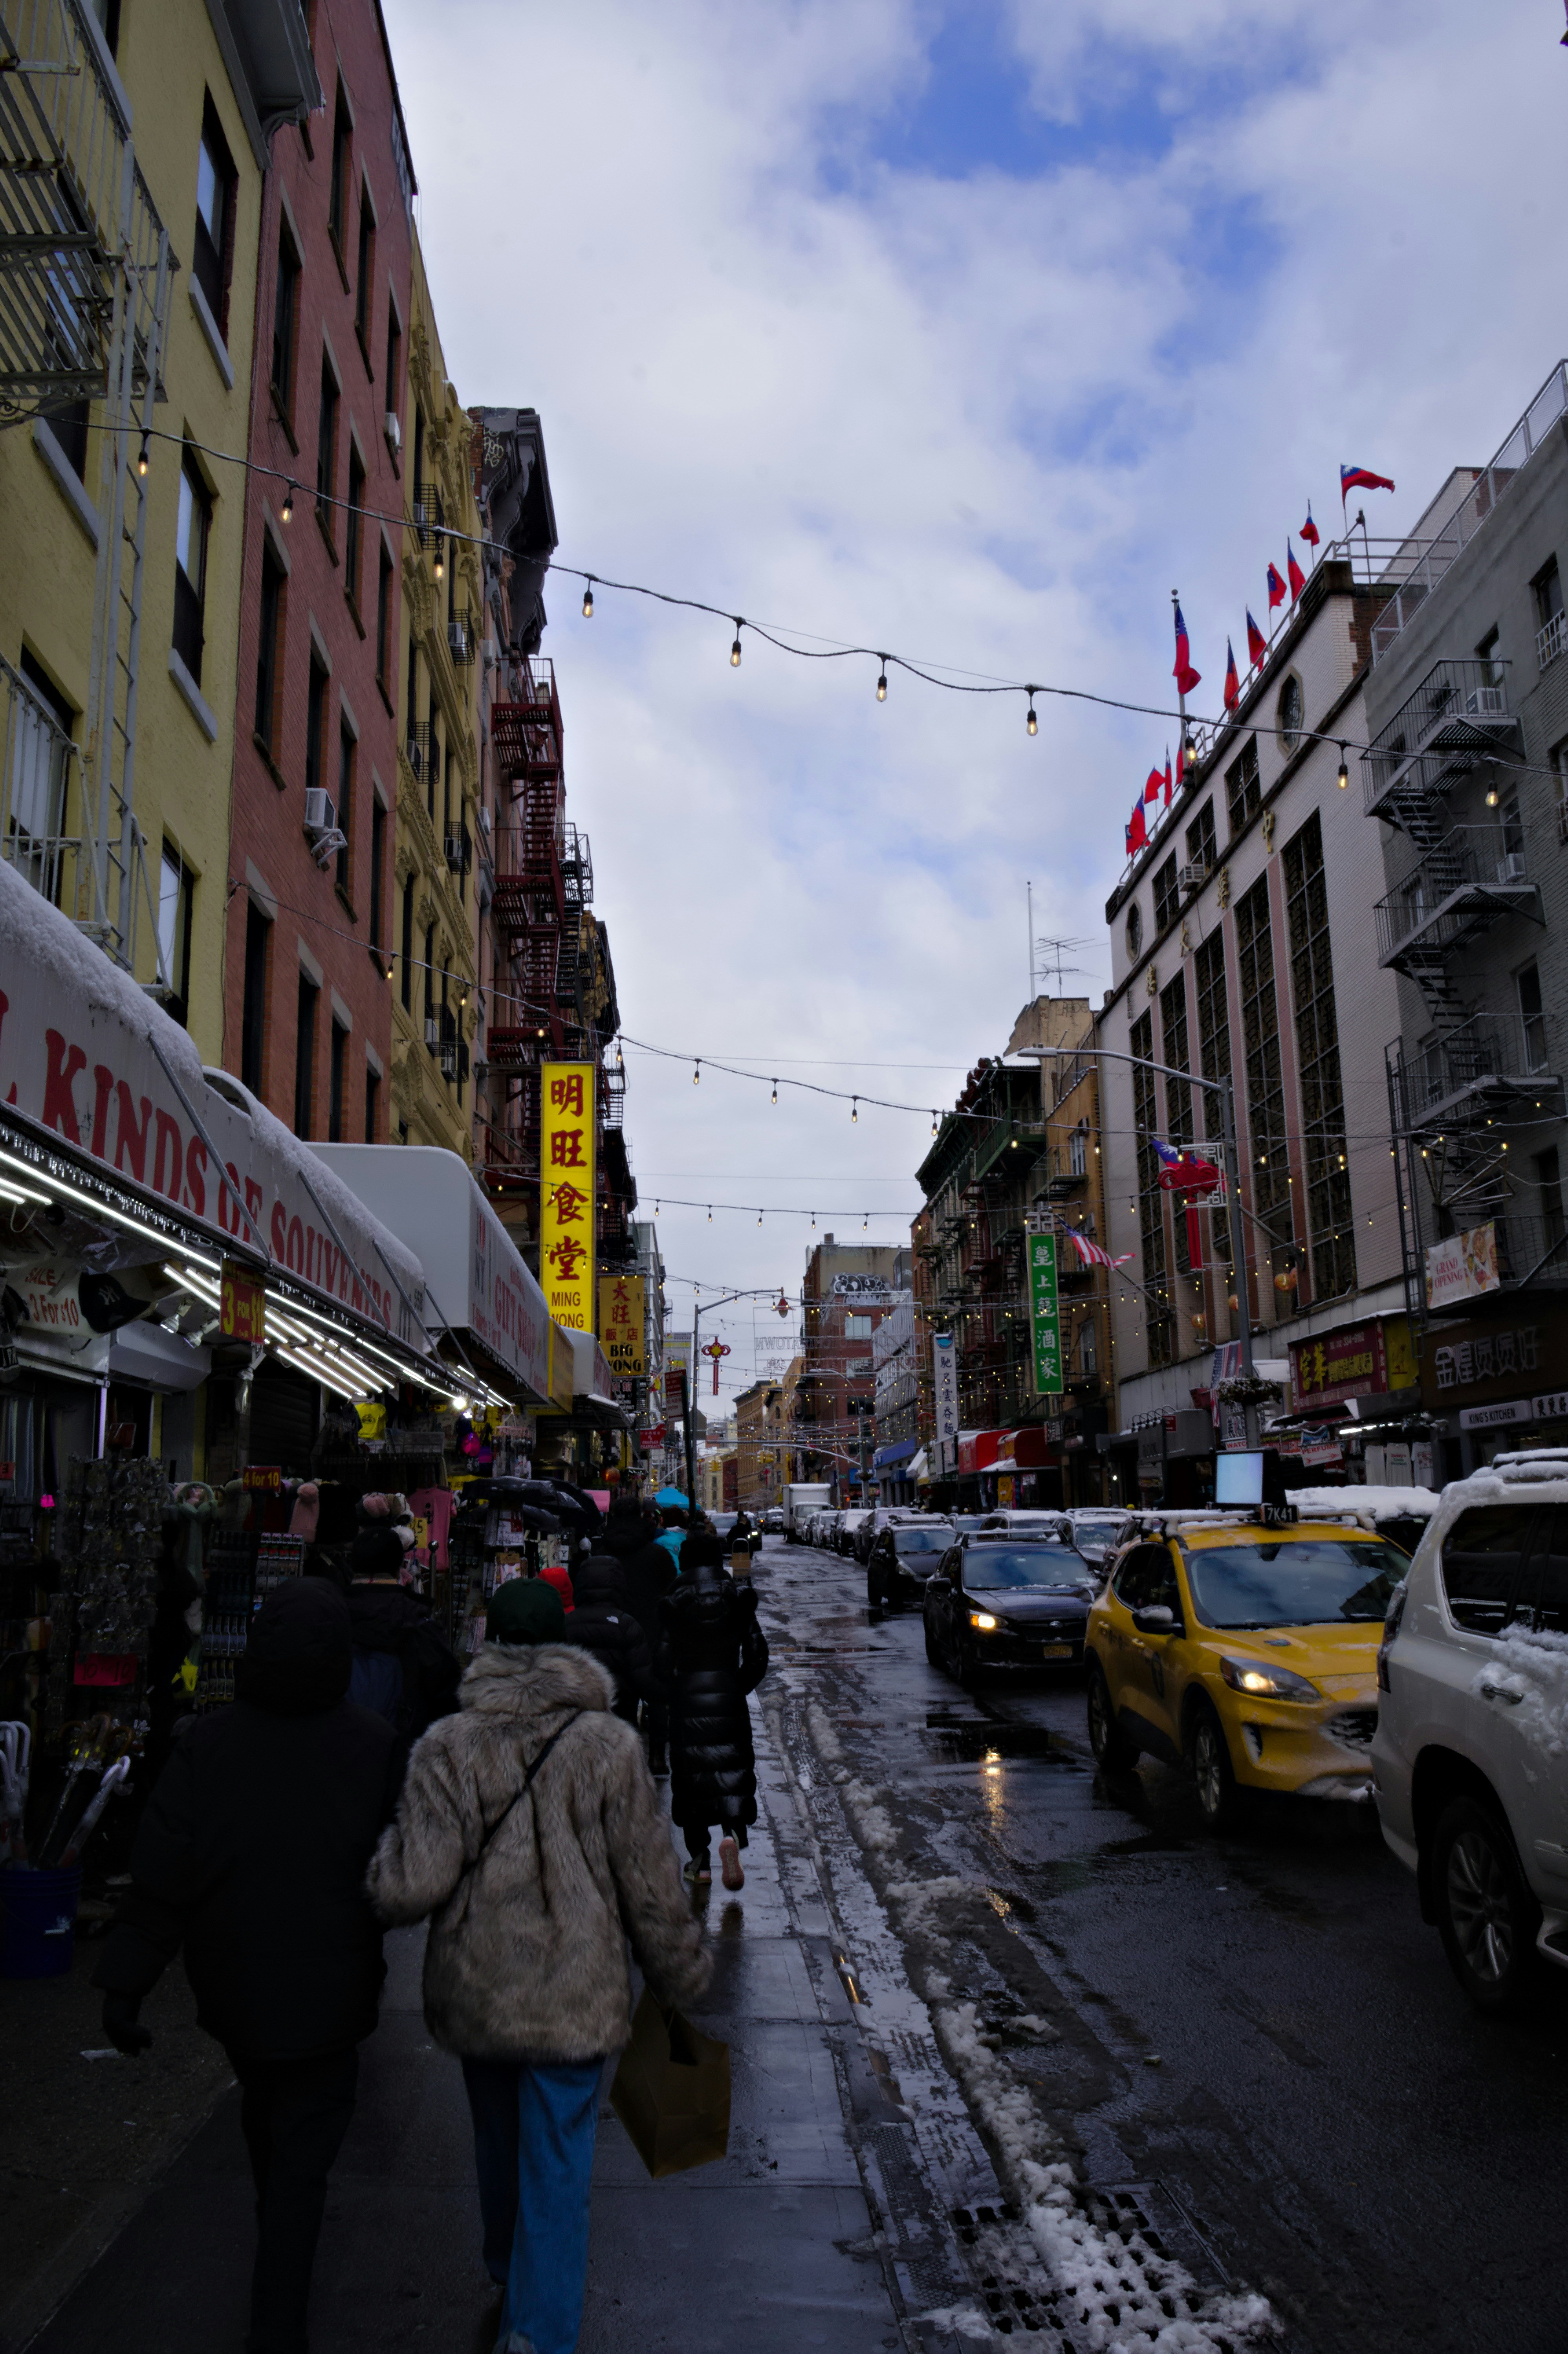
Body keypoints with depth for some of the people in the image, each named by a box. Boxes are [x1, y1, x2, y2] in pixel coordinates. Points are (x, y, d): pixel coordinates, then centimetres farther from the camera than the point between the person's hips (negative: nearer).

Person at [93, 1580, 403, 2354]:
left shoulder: (206, 1745, -17)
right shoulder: (375, 1746, -17)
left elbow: (161, 1879, -16)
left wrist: (124, 1983, -8)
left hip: (234, 1986, 2)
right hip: (330, 1993, -2)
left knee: (263, 2109, 27)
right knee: (304, 2148, 8)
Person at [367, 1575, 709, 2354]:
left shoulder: (448, 1744, -10)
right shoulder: (608, 1742, -10)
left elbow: (413, 1885, -16)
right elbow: (650, 1884, -5)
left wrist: (377, 1872, 6)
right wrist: (681, 1980, 7)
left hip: (474, 1990, 3)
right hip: (574, 1995, -2)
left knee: (500, 2149, 25)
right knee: (557, 2165, 9)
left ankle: (509, 2281, 48)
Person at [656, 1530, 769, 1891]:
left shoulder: (673, 1607, -4)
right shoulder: (739, 1603, 0)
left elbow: (662, 1662, -5)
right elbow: (757, 1655, 0)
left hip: (687, 1700, 0)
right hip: (729, 1700, 0)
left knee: (691, 1778, 9)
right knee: (733, 1771, 5)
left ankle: (700, 1860, 11)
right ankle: (732, 1834, -22)